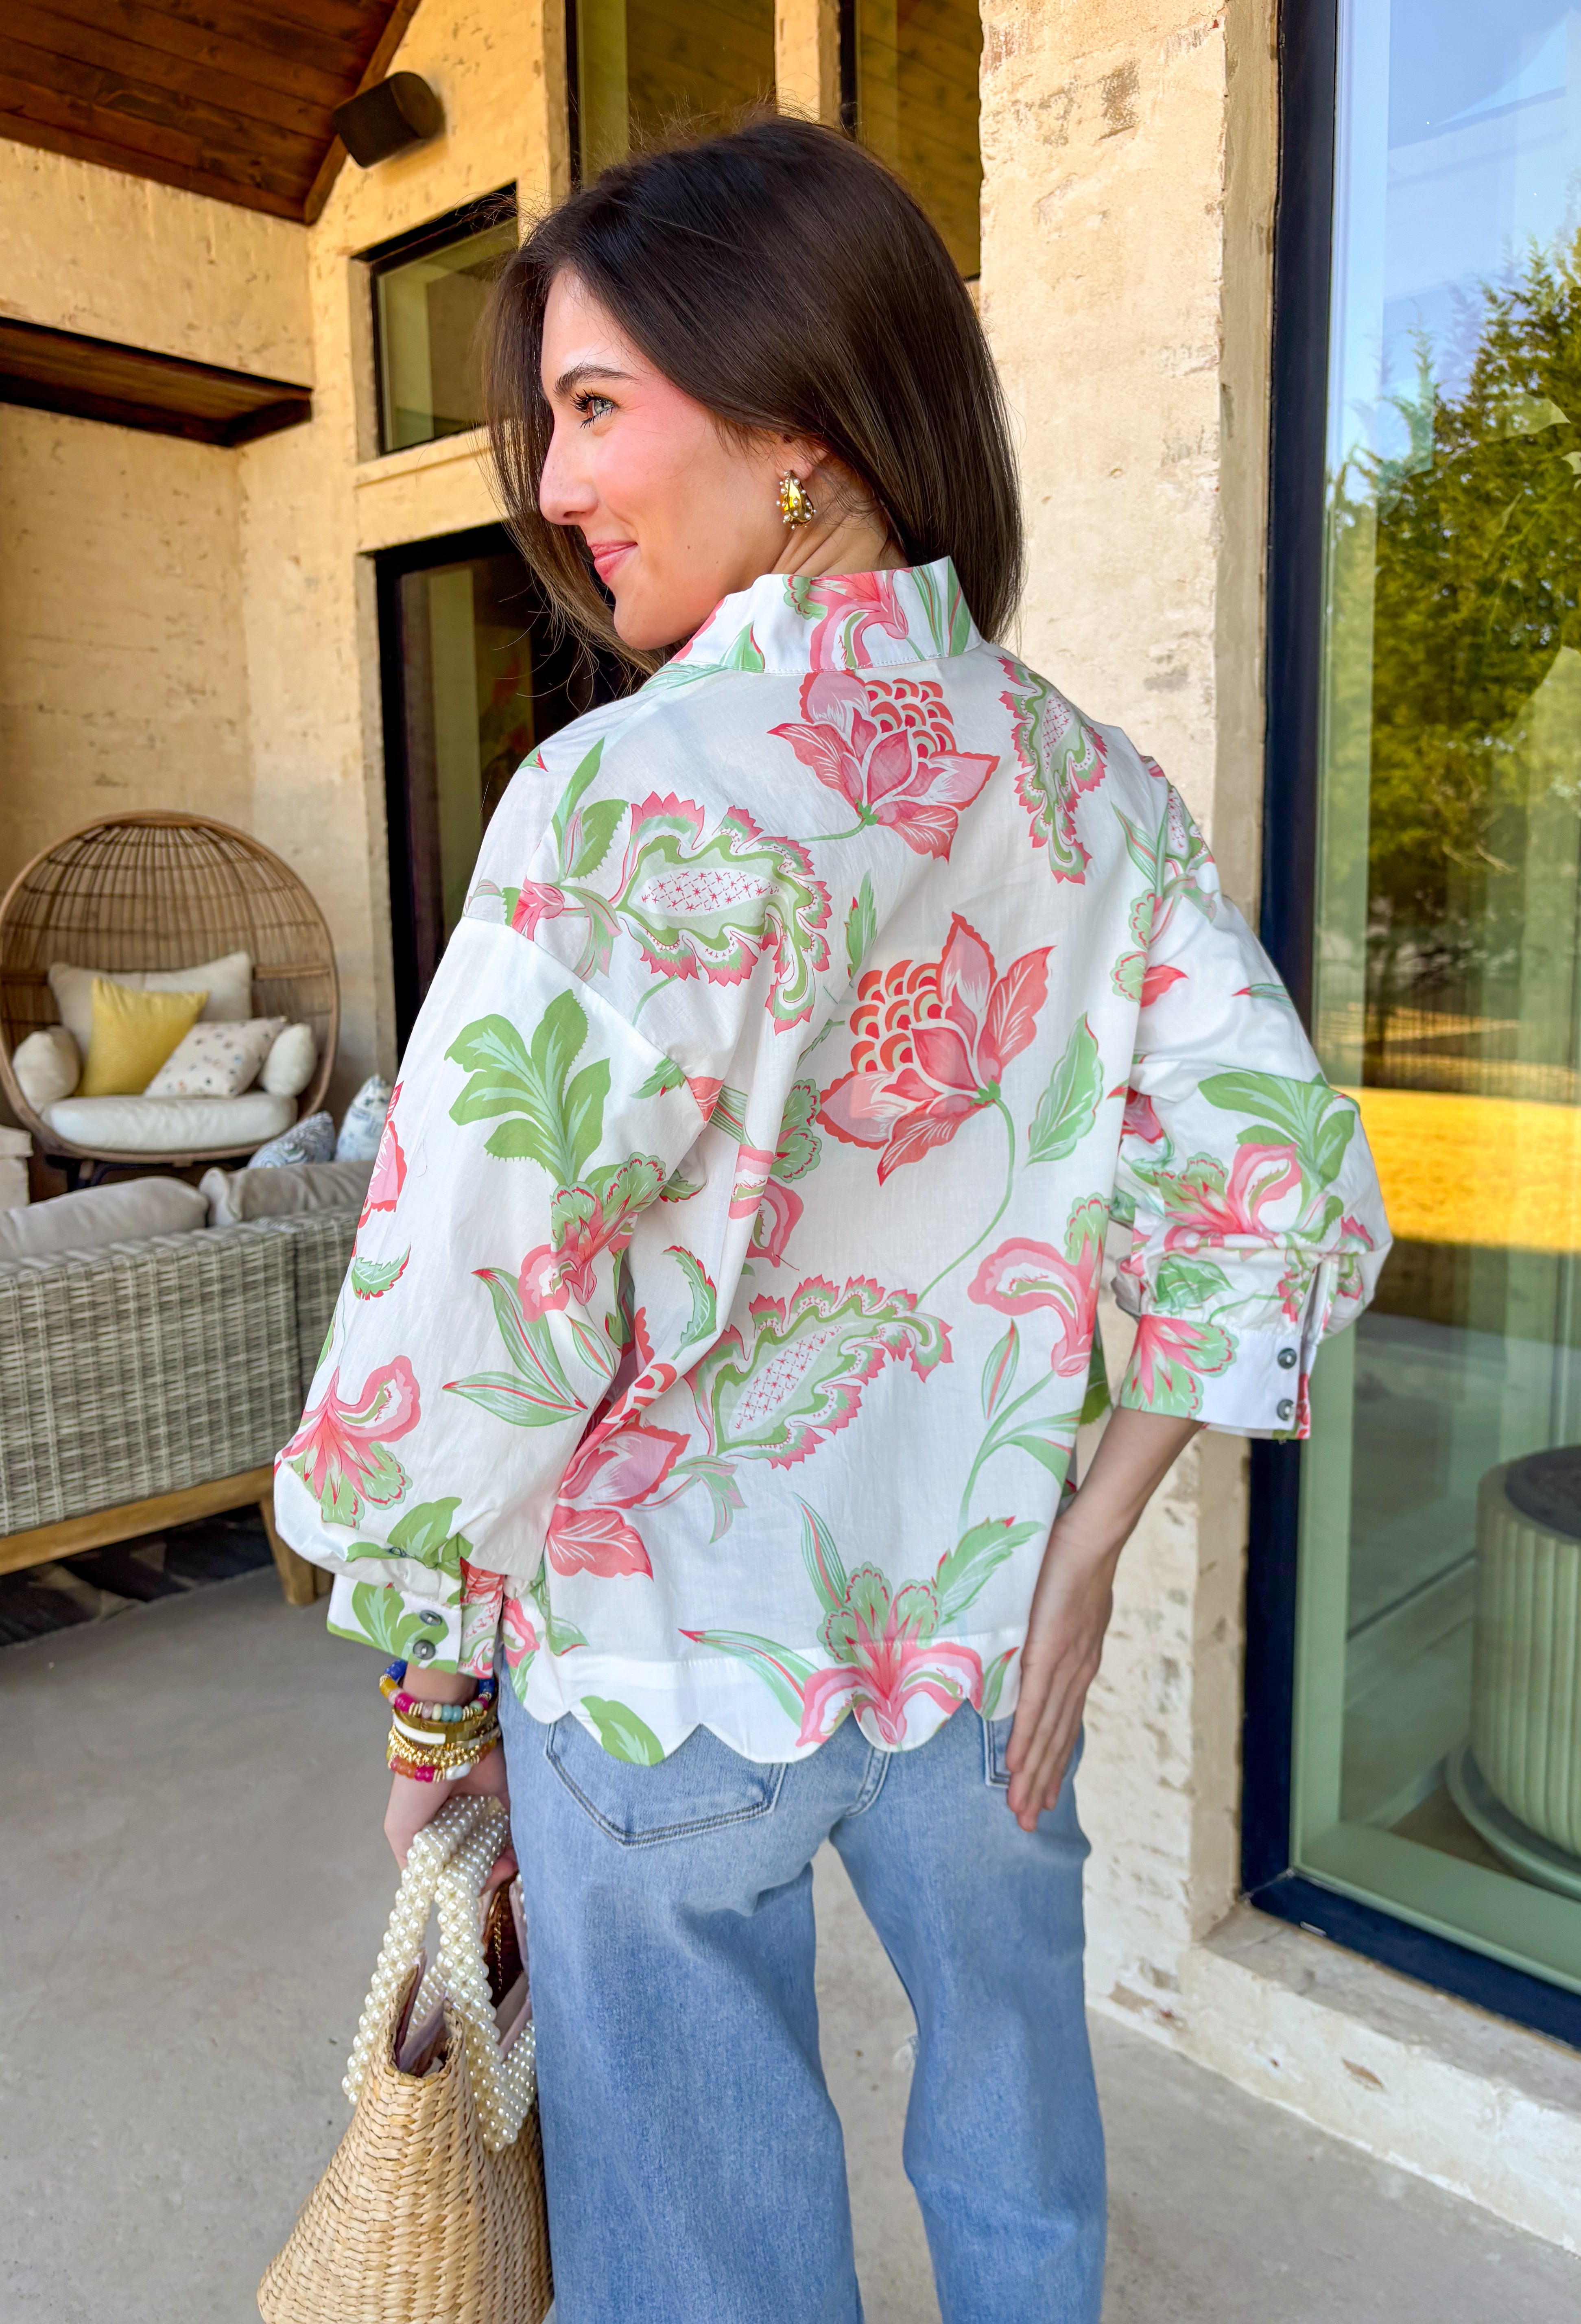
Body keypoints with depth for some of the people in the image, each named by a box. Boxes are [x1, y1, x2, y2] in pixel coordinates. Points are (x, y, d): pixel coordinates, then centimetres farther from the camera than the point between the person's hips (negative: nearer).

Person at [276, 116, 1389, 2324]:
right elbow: (1284, 1181, -2)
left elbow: (472, 1312, -22)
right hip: (987, 1626, 6)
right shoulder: (1097, 787, -3)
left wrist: (431, 1685, -5)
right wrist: (1083, 1553, 2)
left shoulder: (630, 792, -22)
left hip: (676, 1652, -5)